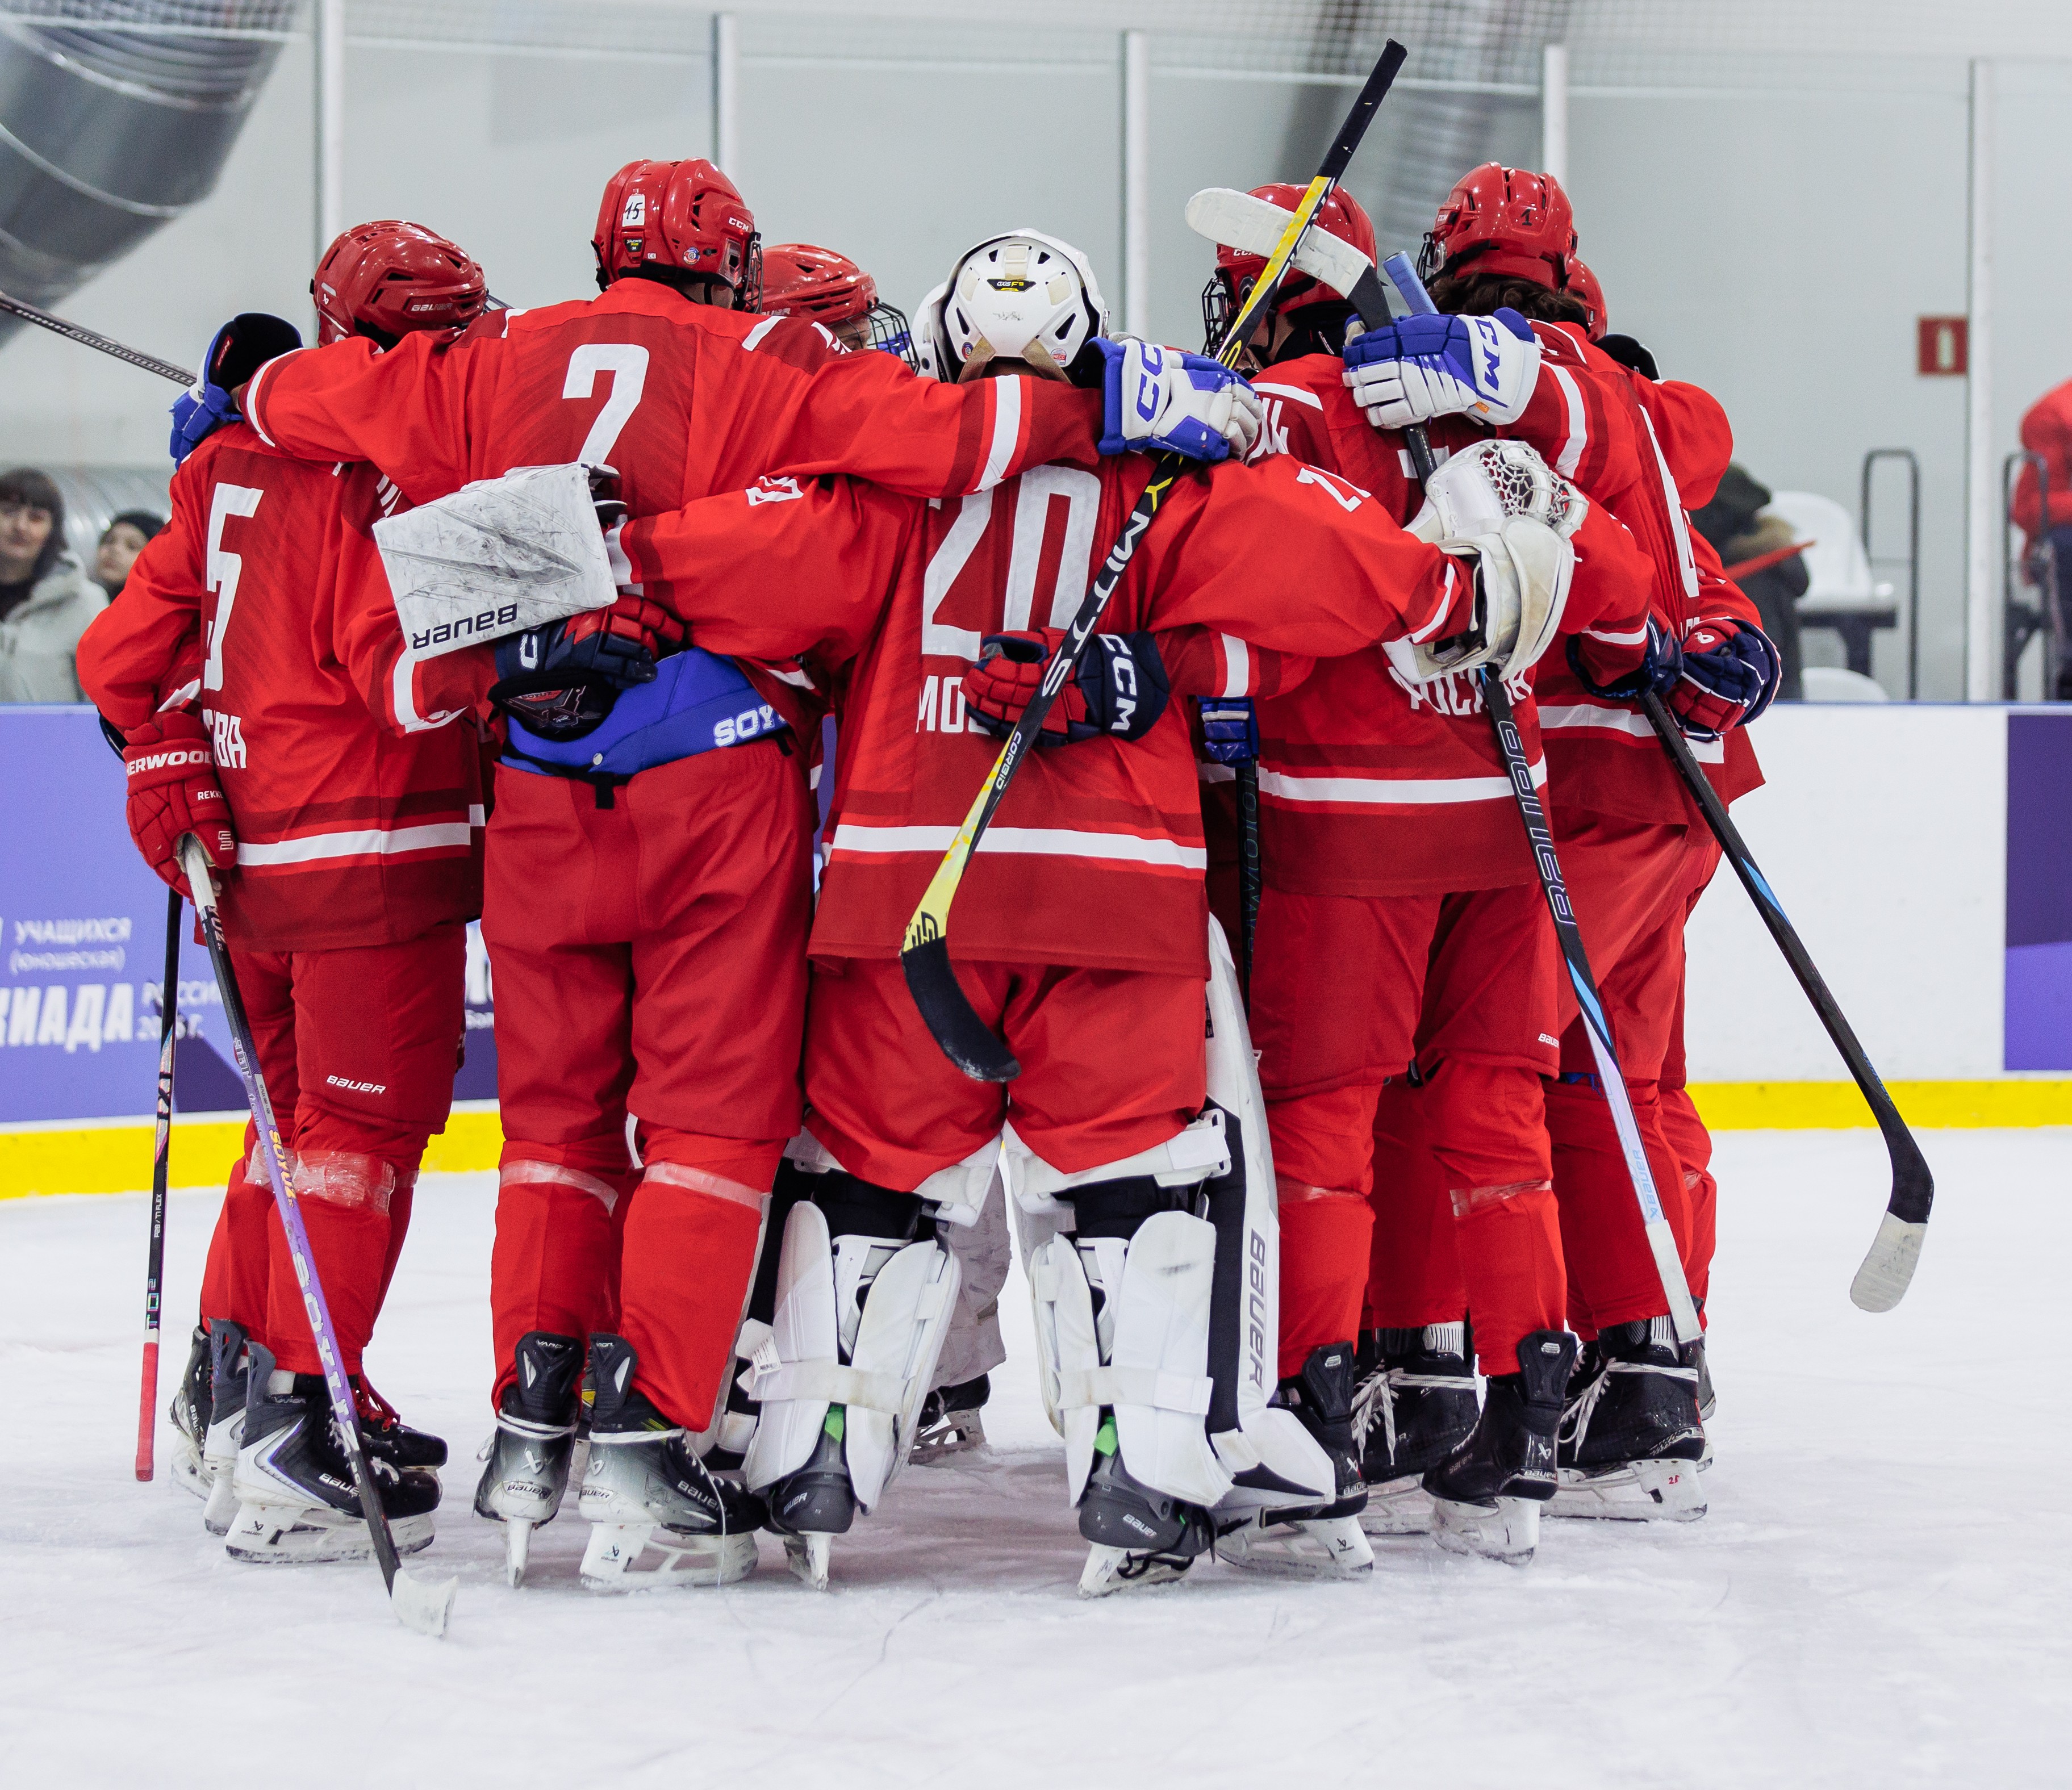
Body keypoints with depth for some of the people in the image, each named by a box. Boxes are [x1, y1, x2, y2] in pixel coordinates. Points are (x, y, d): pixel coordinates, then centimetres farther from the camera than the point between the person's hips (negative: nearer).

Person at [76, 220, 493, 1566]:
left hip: (253, 848, 9)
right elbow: (412, 668, -25)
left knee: (302, 1105, 22)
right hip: (372, 849, -9)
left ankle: (234, 1374, 29)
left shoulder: (233, 465, 11)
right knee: (367, 1122, -7)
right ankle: (294, 1429, -11)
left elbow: (128, 650, 11)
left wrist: (170, 760, 10)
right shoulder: (383, 479, -16)